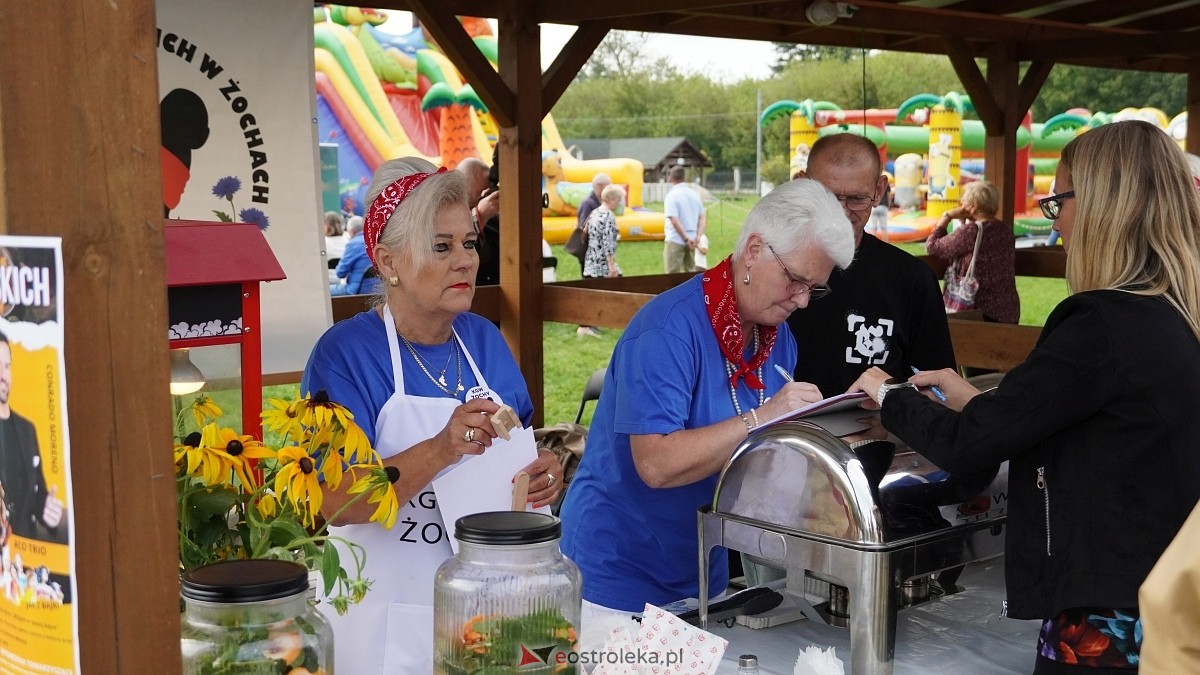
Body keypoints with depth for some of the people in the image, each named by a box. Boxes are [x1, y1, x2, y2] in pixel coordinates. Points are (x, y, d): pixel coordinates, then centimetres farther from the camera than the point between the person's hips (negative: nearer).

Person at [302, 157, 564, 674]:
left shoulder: (485, 340, 2)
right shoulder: (344, 352, -14)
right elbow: (335, 503, -21)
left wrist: (543, 475, -10)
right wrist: (441, 450, -34)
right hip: (392, 619, -5)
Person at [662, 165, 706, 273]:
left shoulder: (672, 195, -12)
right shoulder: (695, 194, 10)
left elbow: (674, 221, -20)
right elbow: (703, 218, 9)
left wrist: (686, 239, -15)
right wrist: (698, 236, 0)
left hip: (675, 241, -6)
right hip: (691, 240, 6)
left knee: (672, 274, -3)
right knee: (690, 272, 13)